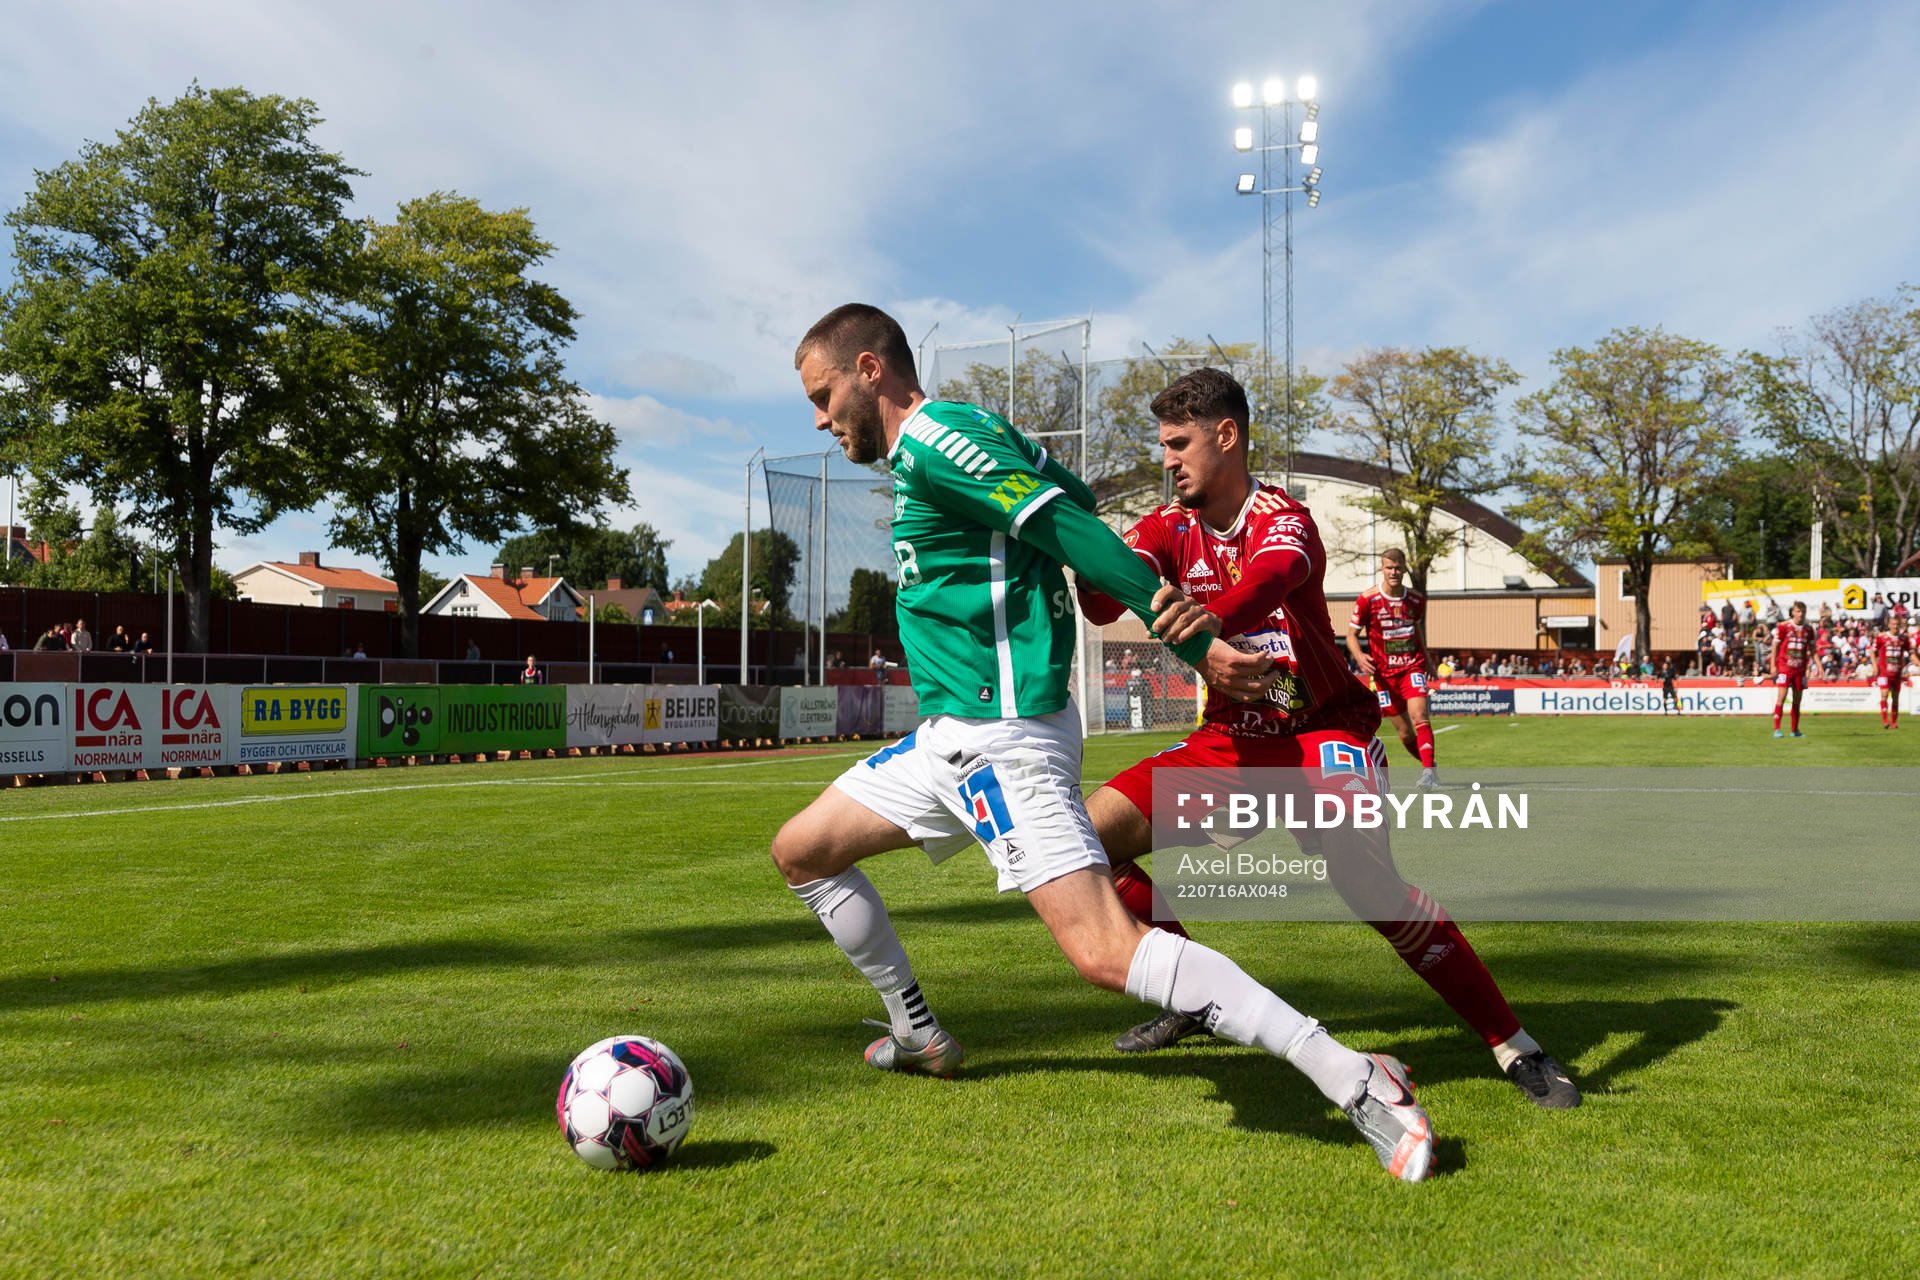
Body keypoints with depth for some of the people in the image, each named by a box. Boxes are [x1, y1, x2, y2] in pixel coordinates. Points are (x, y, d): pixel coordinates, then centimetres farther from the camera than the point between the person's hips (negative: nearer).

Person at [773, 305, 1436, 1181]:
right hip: (949, 732, 10)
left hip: (1001, 732, -10)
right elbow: (1076, 504, 16)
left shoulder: (931, 437, -11)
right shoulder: (948, 442, 18)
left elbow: (1071, 529, -17)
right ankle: (918, 1037, 31)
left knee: (1103, 952, -19)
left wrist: (1193, 645, -18)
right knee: (800, 851, 17)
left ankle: (1356, 1083, -15)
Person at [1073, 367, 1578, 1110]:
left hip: (1323, 728, -5)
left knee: (1367, 881, -29)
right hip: (1232, 736, 6)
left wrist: (1208, 617, -62)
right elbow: (1103, 602, -15)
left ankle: (1515, 1047, -11)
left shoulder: (1284, 522, -15)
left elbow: (1266, 583, -40)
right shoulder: (1171, 527, 1)